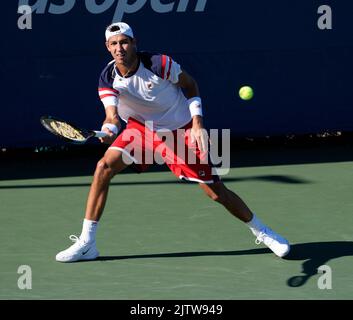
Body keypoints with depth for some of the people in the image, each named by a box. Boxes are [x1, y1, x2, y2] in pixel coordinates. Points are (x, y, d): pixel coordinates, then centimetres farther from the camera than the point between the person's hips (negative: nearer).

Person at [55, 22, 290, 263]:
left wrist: (197, 121, -17)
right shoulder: (108, 80, -16)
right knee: (104, 166, -19)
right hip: (141, 127, 3)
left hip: (182, 131, -3)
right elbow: (112, 116, -26)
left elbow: (190, 85, -7)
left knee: (216, 192, -6)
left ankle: (261, 231, 19)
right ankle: (86, 243, -12)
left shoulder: (159, 63, -23)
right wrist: (108, 131, -50)